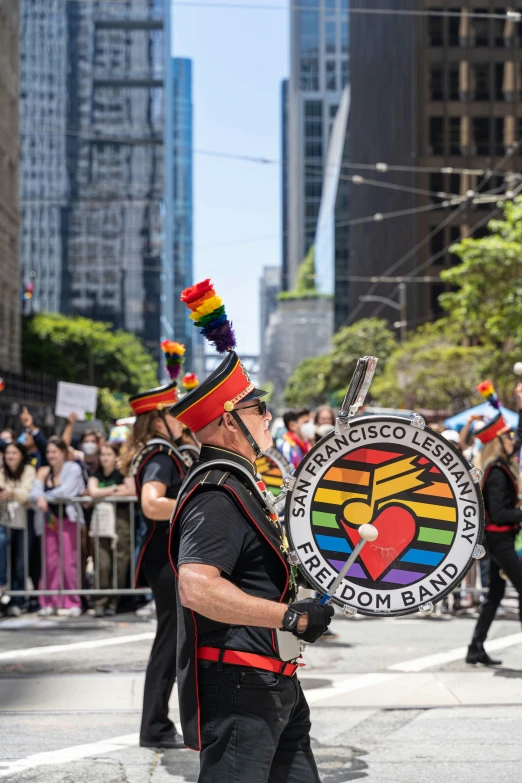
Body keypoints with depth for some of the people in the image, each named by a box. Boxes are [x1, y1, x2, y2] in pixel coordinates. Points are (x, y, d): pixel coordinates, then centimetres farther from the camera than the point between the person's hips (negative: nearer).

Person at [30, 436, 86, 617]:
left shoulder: (73, 469, -2)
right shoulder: (43, 472, 10)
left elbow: (65, 491, -15)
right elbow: (35, 492, -2)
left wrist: (45, 497, -8)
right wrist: (39, 498, -24)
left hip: (68, 519, -4)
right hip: (49, 519, 4)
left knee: (69, 562, -6)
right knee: (50, 562, -1)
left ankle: (72, 603, -1)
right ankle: (50, 603, 4)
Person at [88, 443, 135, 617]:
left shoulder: (123, 472, 5)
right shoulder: (96, 474, 12)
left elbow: (132, 491, -11)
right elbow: (93, 492, -6)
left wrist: (104, 493, -5)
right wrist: (115, 489, -5)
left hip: (120, 517, -2)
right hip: (101, 518, 2)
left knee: (120, 562, -6)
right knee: (102, 562, -8)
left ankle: (113, 602, 1)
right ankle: (100, 603, -6)